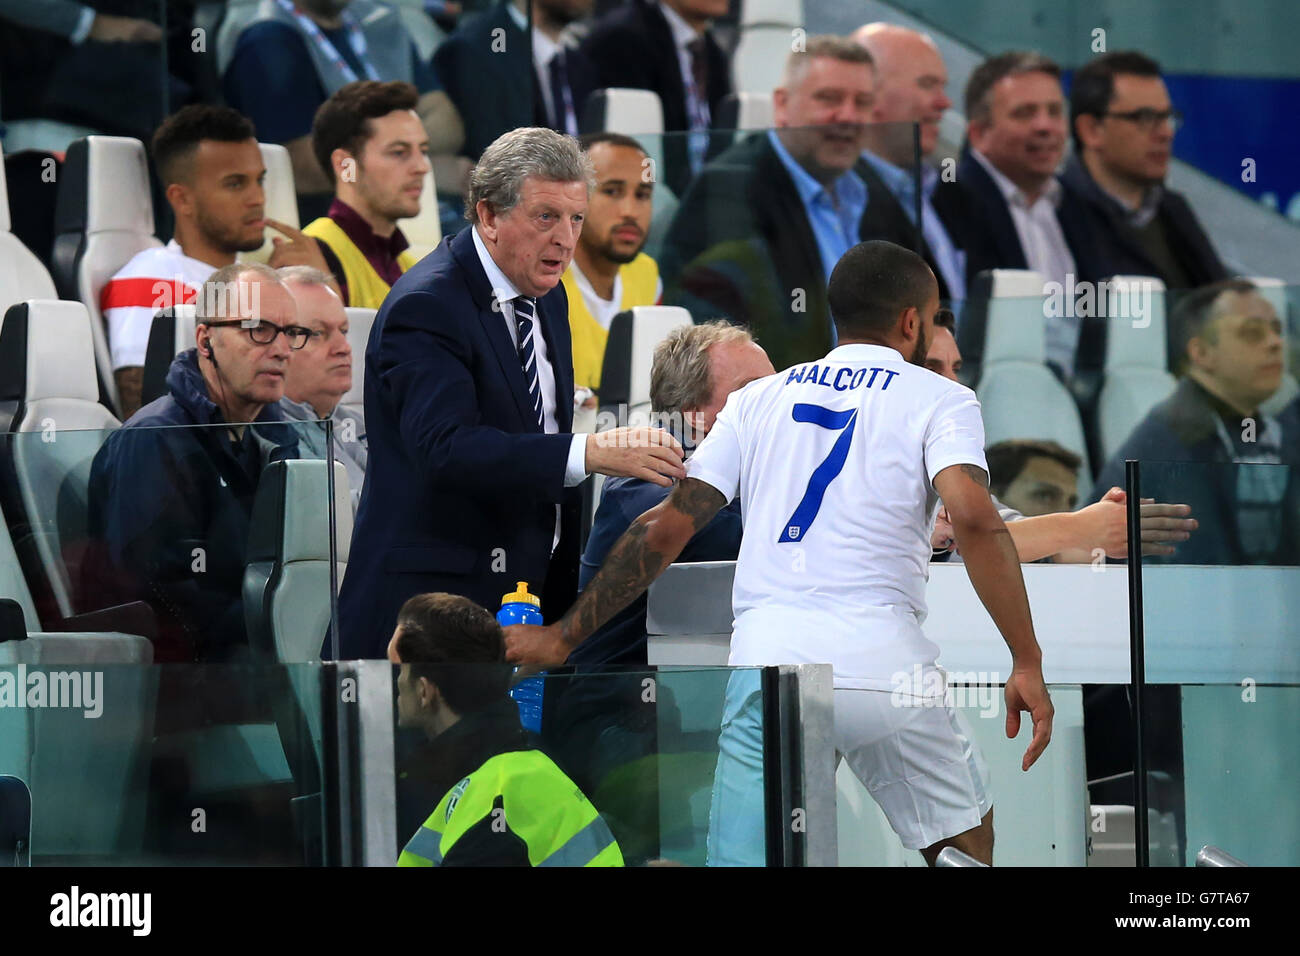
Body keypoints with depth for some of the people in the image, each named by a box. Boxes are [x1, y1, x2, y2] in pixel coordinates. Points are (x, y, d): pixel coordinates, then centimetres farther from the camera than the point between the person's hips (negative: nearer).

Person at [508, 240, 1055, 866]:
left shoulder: (759, 399, 18)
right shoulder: (940, 401, 8)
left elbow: (664, 529, 13)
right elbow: (974, 520, -10)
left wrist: (563, 636, 19)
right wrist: (1027, 664, -10)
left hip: (766, 661, 2)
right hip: (884, 663, -2)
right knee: (966, 838, 20)